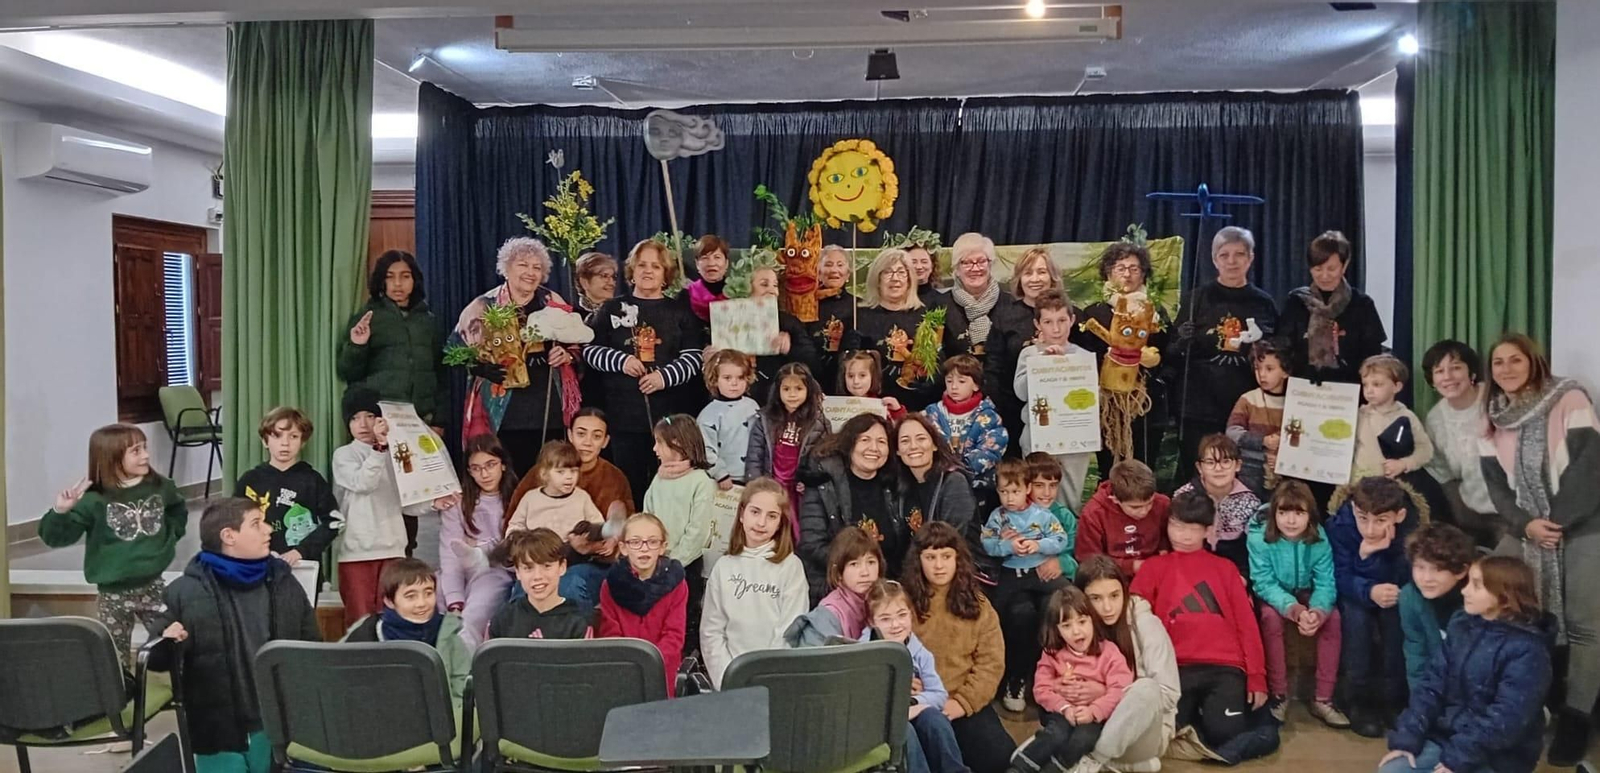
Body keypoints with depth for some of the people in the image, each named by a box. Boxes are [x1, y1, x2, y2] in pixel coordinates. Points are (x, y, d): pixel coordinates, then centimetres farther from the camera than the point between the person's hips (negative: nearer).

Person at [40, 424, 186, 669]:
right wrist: (61, 512, -30)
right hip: (113, 592, -3)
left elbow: (178, 512, 21)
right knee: (116, 660, 8)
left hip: (152, 584, 3)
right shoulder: (93, 500, -14)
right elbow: (56, 537, -14)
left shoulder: (159, 487, -1)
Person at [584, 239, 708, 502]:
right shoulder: (612, 309, 11)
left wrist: (666, 376, -14)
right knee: (627, 484, 2)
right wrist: (620, 360, -9)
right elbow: (589, 348, 8)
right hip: (623, 413, 0)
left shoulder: (681, 311, 10)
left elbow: (694, 356, 2)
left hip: (669, 413, 0)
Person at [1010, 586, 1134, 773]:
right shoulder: (1052, 654, 7)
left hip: (1096, 716, 0)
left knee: (1084, 738, -33)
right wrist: (1065, 708, -20)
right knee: (1057, 734, -32)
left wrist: (1093, 711, -25)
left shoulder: (1109, 653, 2)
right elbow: (1042, 689, -2)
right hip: (1062, 713, 1)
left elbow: (1119, 690, -10)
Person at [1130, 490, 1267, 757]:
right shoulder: (1154, 568, 15)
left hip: (1225, 666, 0)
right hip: (1177, 667, 0)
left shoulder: (1225, 568, 18)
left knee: (1224, 733, -23)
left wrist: (1256, 677, 3)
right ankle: (1196, 711, 1)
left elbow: (1246, 623, 12)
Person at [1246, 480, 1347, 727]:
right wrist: (1293, 608, -41)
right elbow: (1264, 583, -25)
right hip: (1273, 596, -2)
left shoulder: (1319, 539, -18)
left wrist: (1318, 610, -41)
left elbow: (1326, 583, -20)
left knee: (1332, 617, -25)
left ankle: (1322, 698, -15)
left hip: (1306, 594, 2)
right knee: (1271, 617, -34)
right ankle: (1278, 694, -18)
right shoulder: (1260, 537, -25)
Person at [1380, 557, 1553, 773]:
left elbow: (1507, 719, -22)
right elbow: (1433, 685, 3)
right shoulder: (1462, 627, 5)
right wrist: (1406, 739, -7)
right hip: (1445, 737, 6)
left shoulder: (1526, 649, -16)